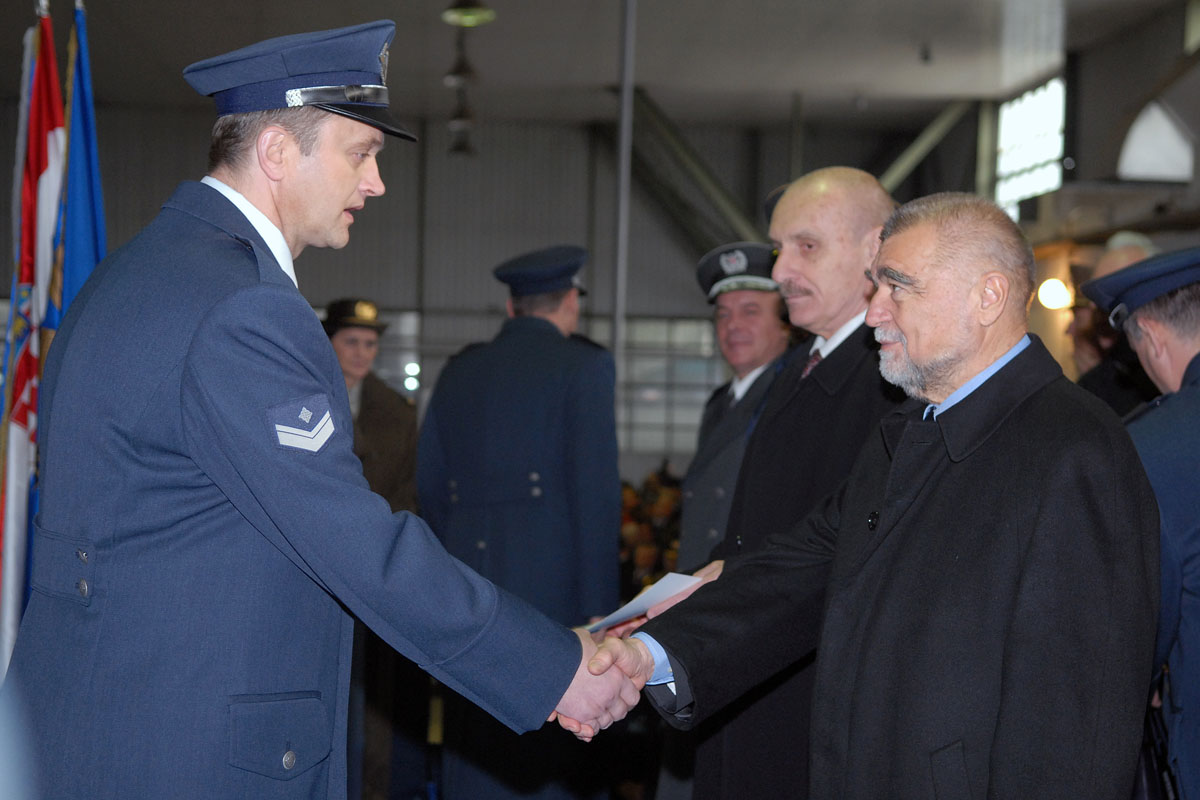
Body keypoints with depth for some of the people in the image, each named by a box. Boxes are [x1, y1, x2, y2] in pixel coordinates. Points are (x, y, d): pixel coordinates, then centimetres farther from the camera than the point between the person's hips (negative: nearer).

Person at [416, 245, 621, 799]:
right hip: (551, 582, -5)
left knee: (474, 752, 9)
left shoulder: (460, 370, 15)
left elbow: (430, 484, 16)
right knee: (552, 752, -3)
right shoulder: (583, 364, -2)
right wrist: (599, 605, -9)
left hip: (469, 584, 6)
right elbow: (596, 489, -9)